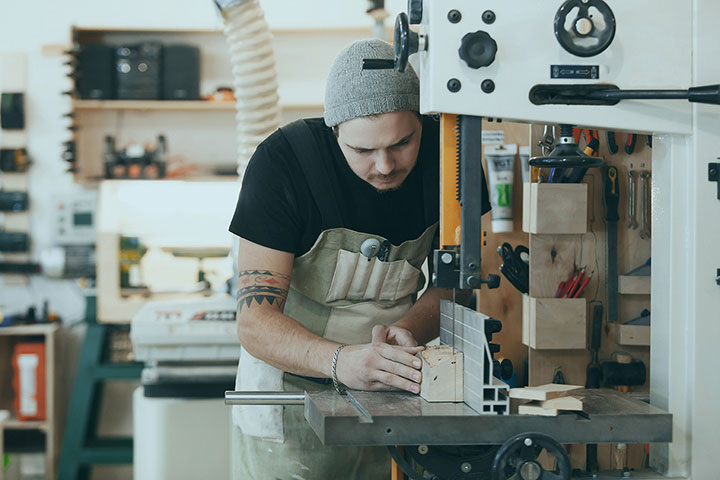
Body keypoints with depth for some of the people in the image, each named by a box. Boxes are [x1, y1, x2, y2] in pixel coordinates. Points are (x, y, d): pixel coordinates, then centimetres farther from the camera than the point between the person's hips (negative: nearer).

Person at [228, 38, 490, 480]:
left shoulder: (446, 152, -12)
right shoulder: (283, 161, -22)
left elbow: (455, 282, -2)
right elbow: (254, 322, -26)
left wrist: (407, 329, -23)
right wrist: (340, 361, -44)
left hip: (391, 394, 3)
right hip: (290, 387, -2)